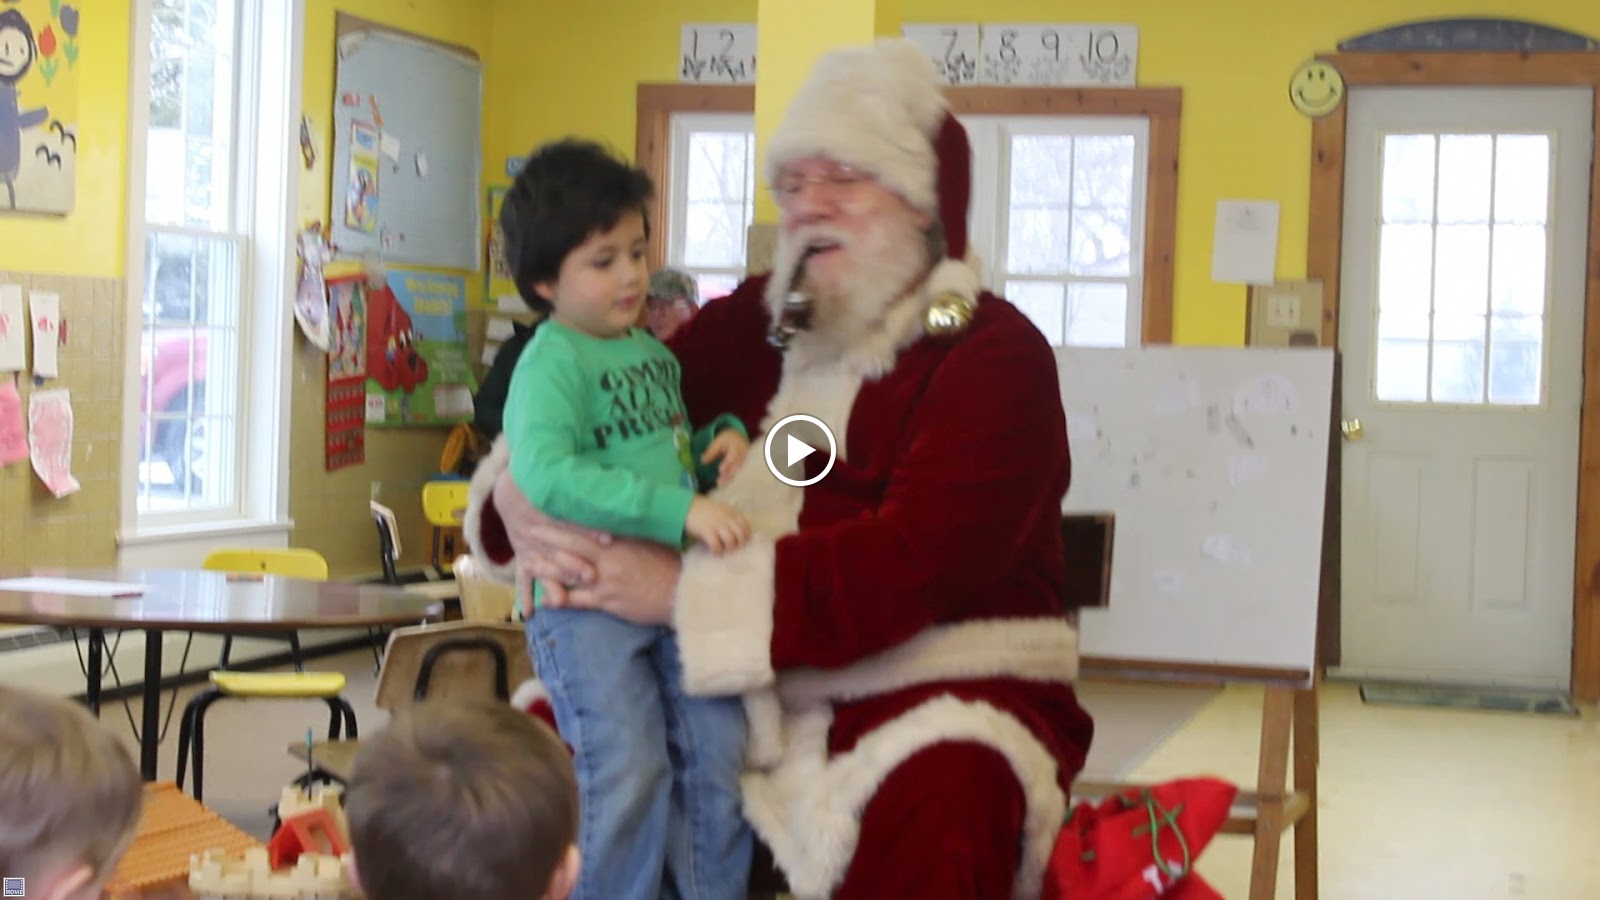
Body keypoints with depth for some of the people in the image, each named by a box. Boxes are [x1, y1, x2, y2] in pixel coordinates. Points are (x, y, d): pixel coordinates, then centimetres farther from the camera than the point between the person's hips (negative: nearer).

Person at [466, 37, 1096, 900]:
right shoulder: (749, 326, 13)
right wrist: (522, 504, -8)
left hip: (940, 699, -5)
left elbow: (916, 562, -19)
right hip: (735, 694, 6)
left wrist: (686, 589, -23)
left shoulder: (993, 354, -4)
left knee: (935, 811, -37)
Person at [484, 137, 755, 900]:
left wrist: (723, 437, 8)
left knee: (718, 751, 3)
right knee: (629, 772, -12)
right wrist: (679, 509, -32)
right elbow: (545, 476, -28)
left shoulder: (655, 353, 14)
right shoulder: (550, 366, -11)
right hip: (587, 601, -7)